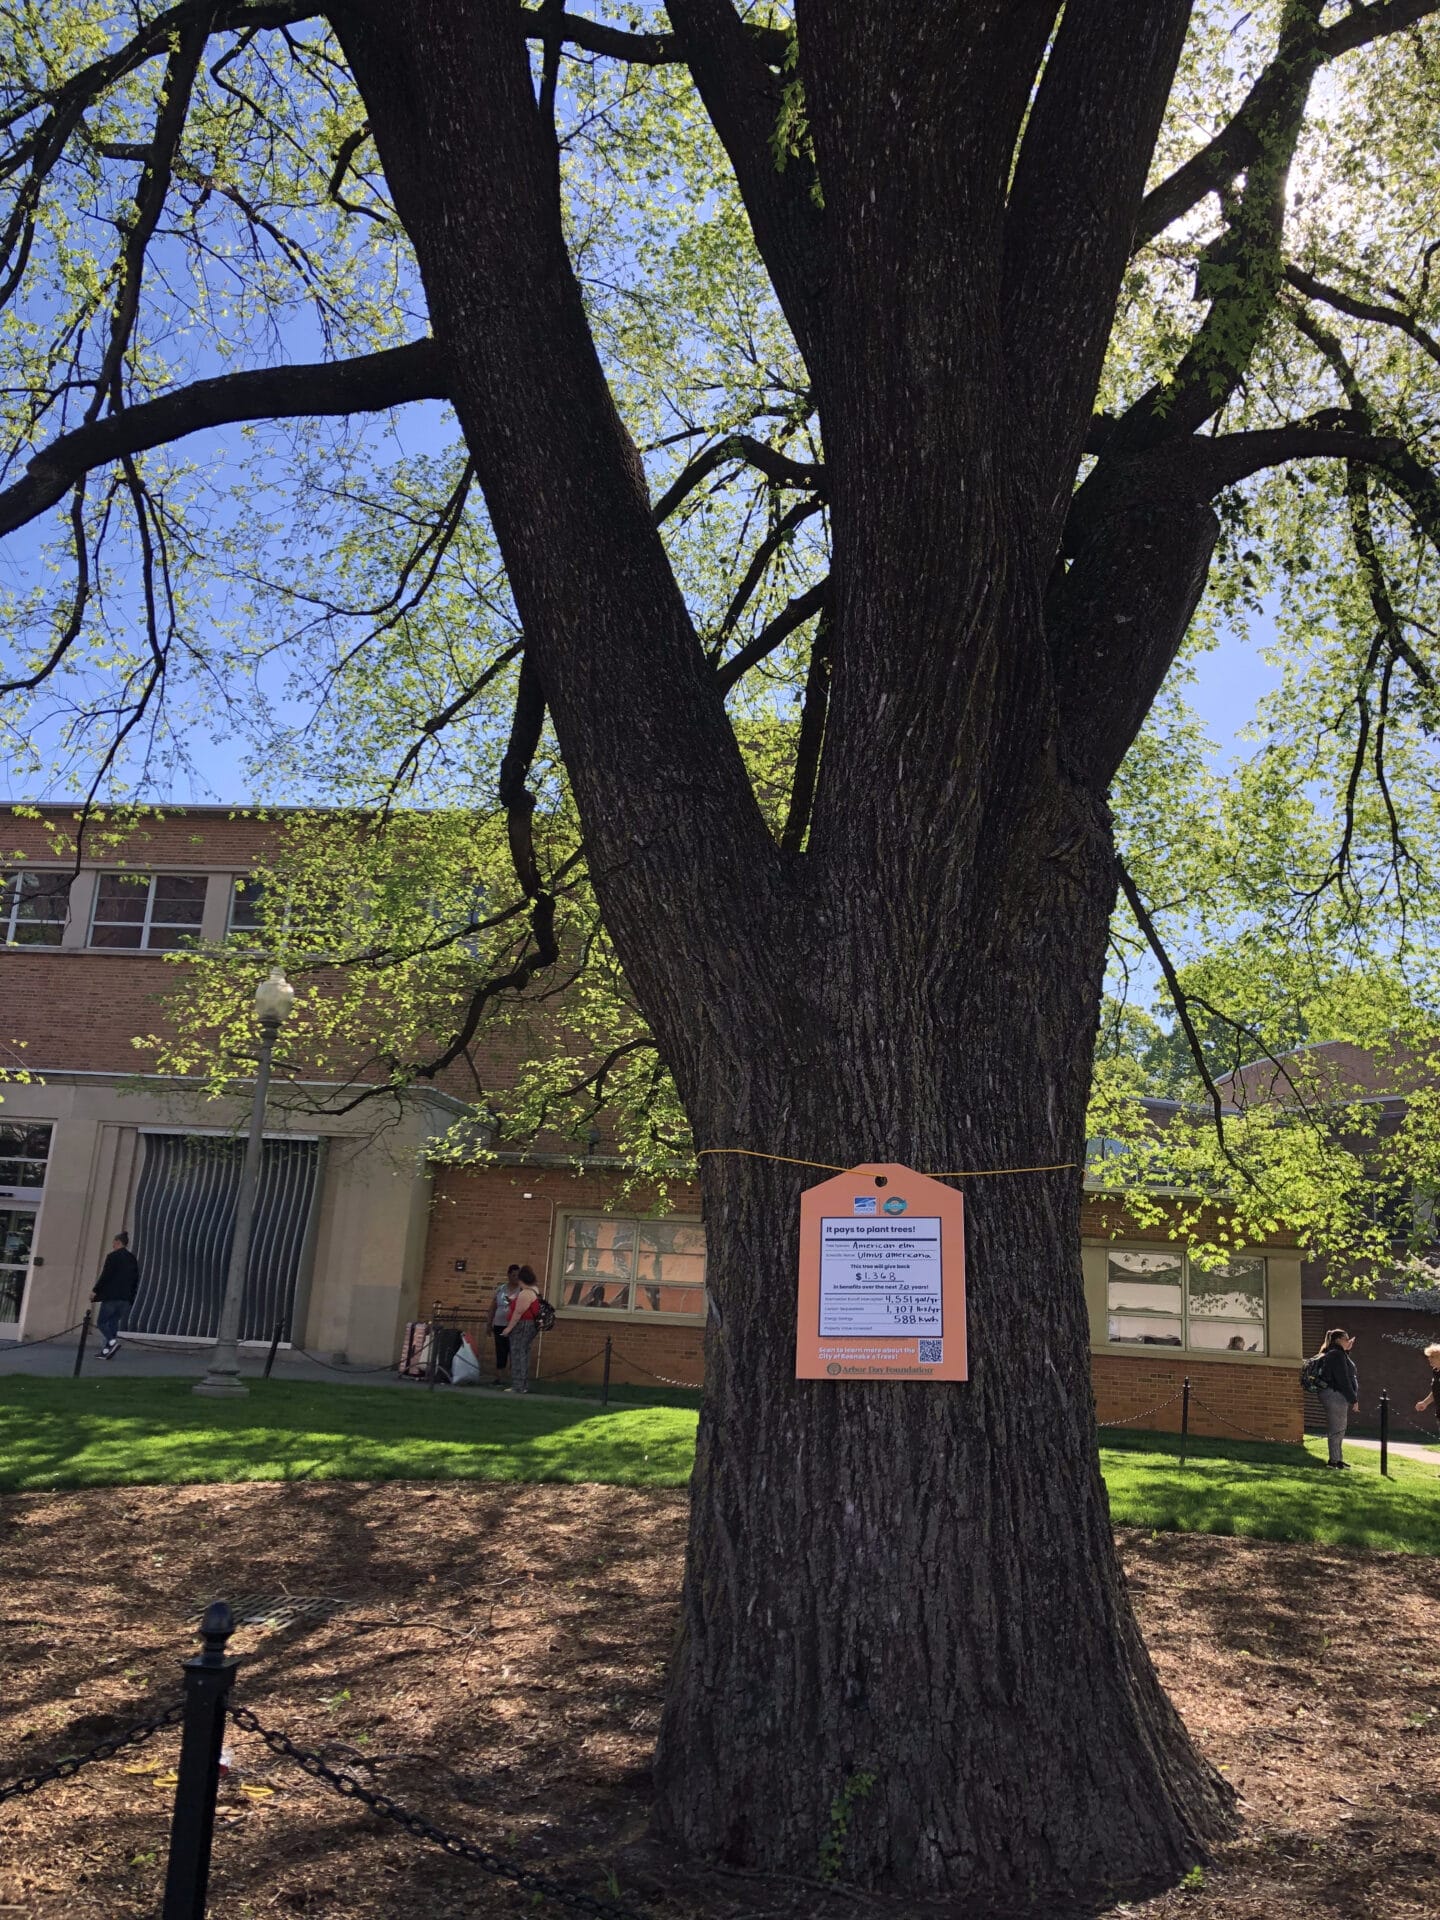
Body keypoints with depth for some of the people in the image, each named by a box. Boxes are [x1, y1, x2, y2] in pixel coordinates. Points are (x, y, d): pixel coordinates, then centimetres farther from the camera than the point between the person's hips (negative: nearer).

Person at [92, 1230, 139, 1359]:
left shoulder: (112, 1256, -7)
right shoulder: (133, 1259, 14)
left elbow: (105, 1276, -12)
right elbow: (136, 1280, 15)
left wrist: (96, 1291, -5)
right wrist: (131, 1297, 19)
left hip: (111, 1296, -6)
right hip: (126, 1299, 6)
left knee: (102, 1321, 2)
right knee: (114, 1322, 11)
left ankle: (112, 1341, -18)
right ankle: (107, 1349, 8)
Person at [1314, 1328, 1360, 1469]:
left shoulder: (1333, 1354, 17)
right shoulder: (1337, 1355, -15)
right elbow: (1343, 1380, -19)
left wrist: (1347, 1350, 27)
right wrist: (1353, 1400, -15)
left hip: (1334, 1395, 11)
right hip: (1335, 1395, -11)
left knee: (1337, 1430, 16)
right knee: (1336, 1429, -5)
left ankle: (1336, 1459, 23)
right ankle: (1334, 1461, -1)